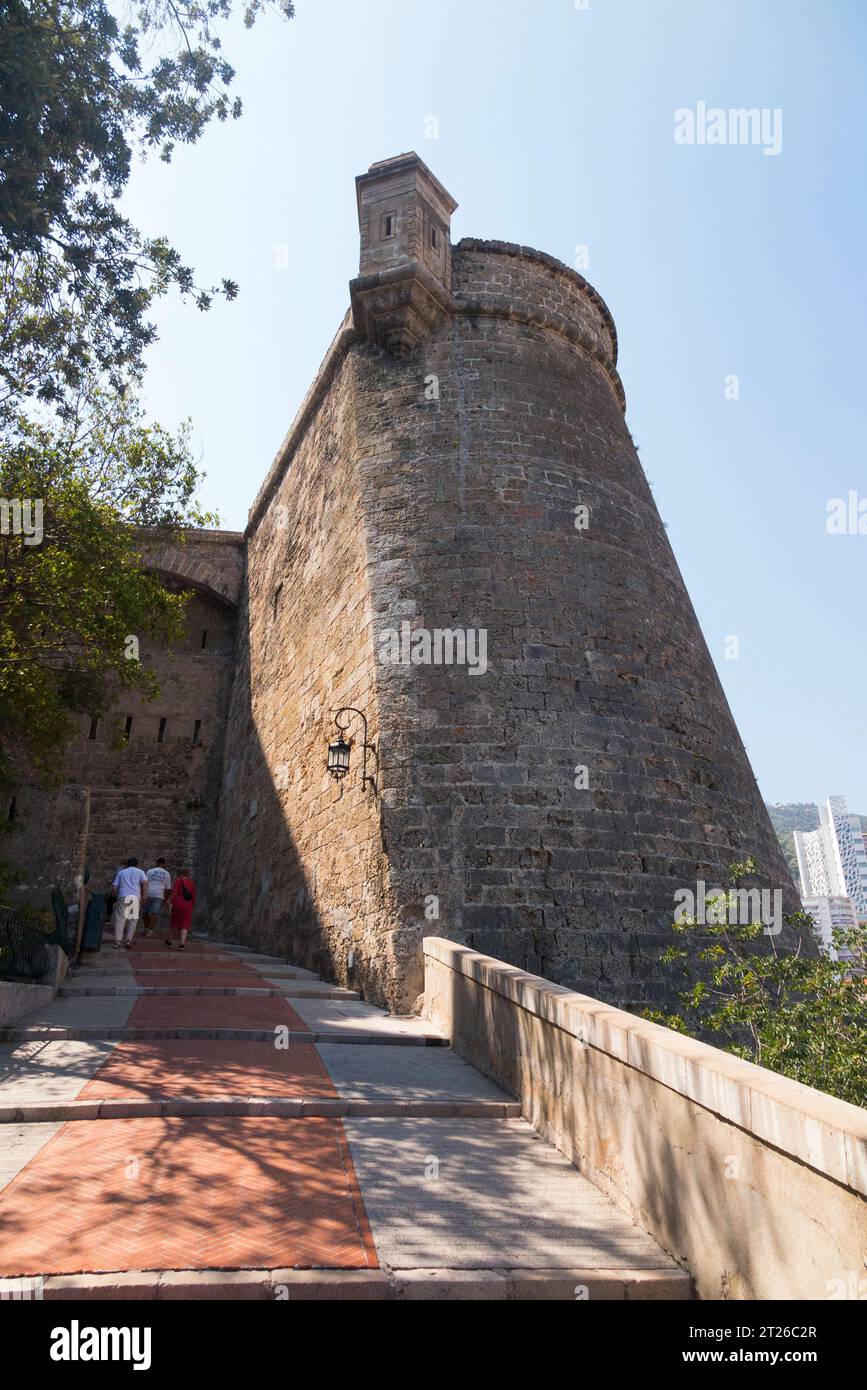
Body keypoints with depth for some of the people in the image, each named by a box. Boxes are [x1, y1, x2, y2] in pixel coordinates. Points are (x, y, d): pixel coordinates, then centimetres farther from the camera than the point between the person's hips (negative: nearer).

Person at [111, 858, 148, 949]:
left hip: (123, 897, 1)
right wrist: (143, 896, 3)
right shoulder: (139, 872, 16)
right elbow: (145, 882, -2)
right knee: (133, 920, 7)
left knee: (120, 919, 1)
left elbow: (114, 886, 11)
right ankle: (128, 940, 0)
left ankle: (117, 941, -8)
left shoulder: (121, 872, 22)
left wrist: (117, 895, 22)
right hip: (135, 897, -1)